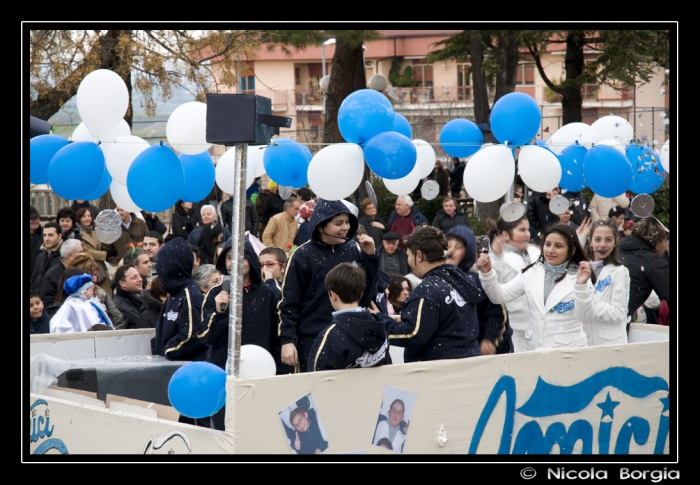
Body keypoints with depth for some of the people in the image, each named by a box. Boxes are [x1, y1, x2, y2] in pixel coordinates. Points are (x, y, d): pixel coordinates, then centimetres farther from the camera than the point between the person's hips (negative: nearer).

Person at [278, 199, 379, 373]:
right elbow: (289, 303, -4)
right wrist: (287, 340, -9)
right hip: (313, 341, -3)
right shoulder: (303, 256, -6)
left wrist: (370, 256, -6)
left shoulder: (355, 250, 4)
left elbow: (368, 293, 3)